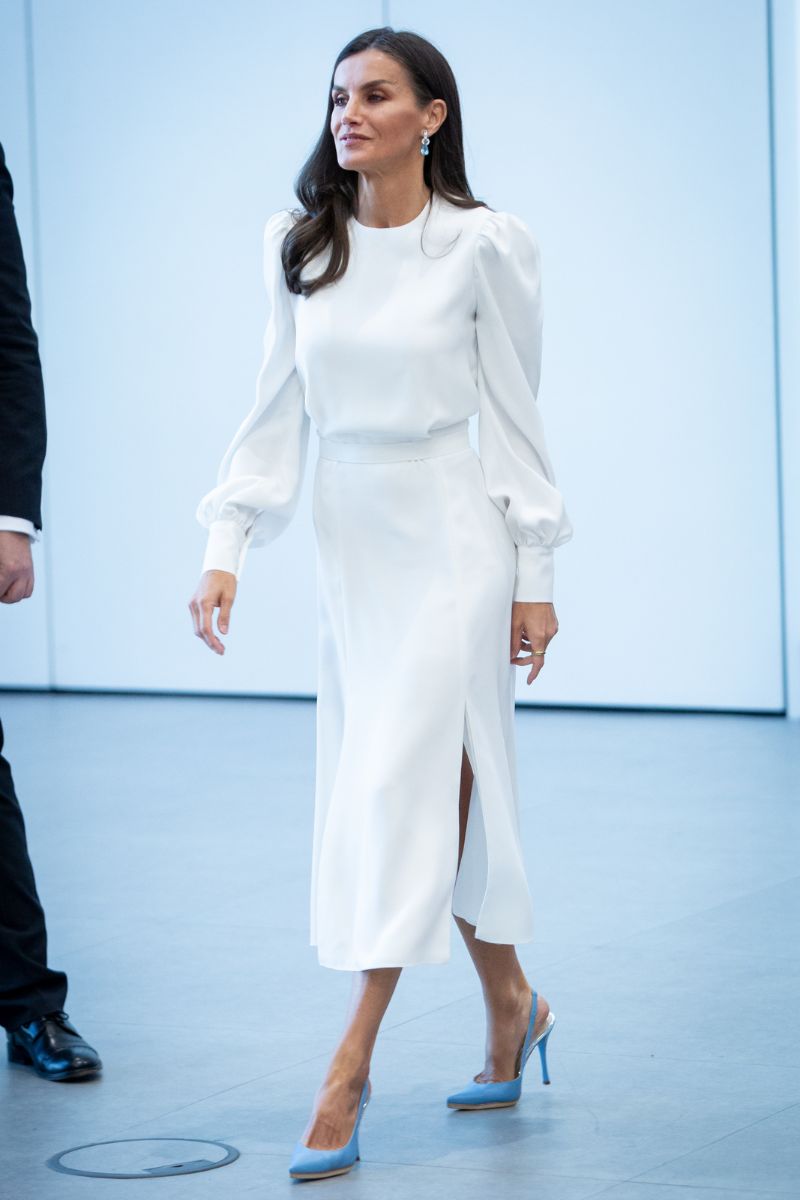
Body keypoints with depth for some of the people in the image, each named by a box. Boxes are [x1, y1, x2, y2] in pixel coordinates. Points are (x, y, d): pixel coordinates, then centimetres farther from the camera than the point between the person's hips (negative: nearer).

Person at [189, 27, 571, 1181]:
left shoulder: (483, 244, -9)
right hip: (348, 542, 5)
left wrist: (537, 576, -4)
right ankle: (512, 1008, 31)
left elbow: (516, 415, -5)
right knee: (438, 788, 13)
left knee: (402, 784, -11)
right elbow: (277, 409, 7)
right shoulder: (301, 245, 4)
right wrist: (226, 547, -1)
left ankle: (349, 1073, -9)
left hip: (451, 535, -5)